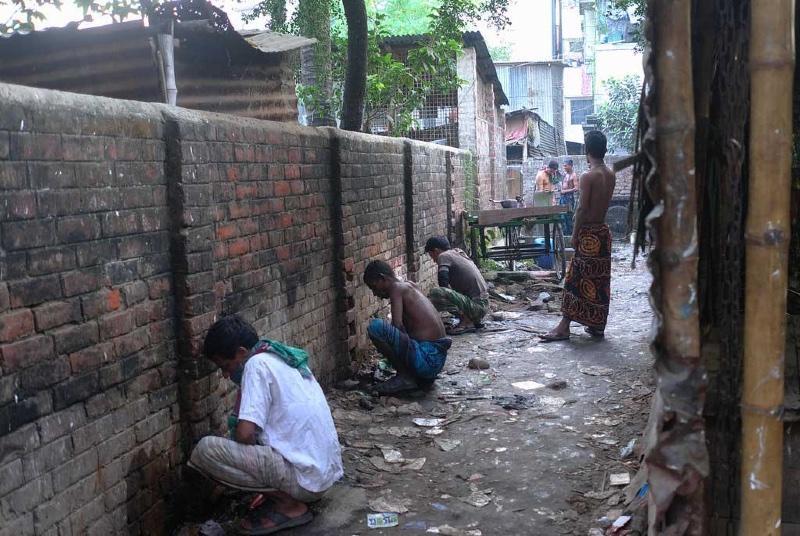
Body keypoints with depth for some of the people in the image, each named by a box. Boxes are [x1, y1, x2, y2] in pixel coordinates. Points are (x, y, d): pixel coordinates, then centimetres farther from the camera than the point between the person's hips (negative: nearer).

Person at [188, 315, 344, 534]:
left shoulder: (257, 364, -12)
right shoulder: (282, 358, 15)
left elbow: (245, 434, -18)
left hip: (304, 476, -10)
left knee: (206, 450, -14)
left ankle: (289, 506, -4)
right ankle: (287, 496, 13)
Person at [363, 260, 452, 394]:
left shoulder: (397, 288, -8)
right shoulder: (409, 286, 18)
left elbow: (397, 324, -19)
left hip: (428, 359, -10)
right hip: (439, 358, 10)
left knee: (375, 327, -19)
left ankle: (405, 377, -6)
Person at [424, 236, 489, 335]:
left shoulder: (444, 256, -6)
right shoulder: (459, 254, 20)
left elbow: (443, 281, -20)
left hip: (476, 305, -10)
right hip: (482, 305, 10)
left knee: (436, 293, -24)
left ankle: (466, 321, -12)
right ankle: (473, 320, 12)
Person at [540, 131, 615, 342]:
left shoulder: (588, 176, -16)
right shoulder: (611, 175, 6)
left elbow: (582, 209, -16)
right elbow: (603, 203, 11)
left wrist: (575, 234, -9)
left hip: (589, 233, -7)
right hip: (604, 231, 7)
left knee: (577, 279, -4)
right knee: (601, 280, 11)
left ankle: (564, 326, -2)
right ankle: (598, 326, 17)